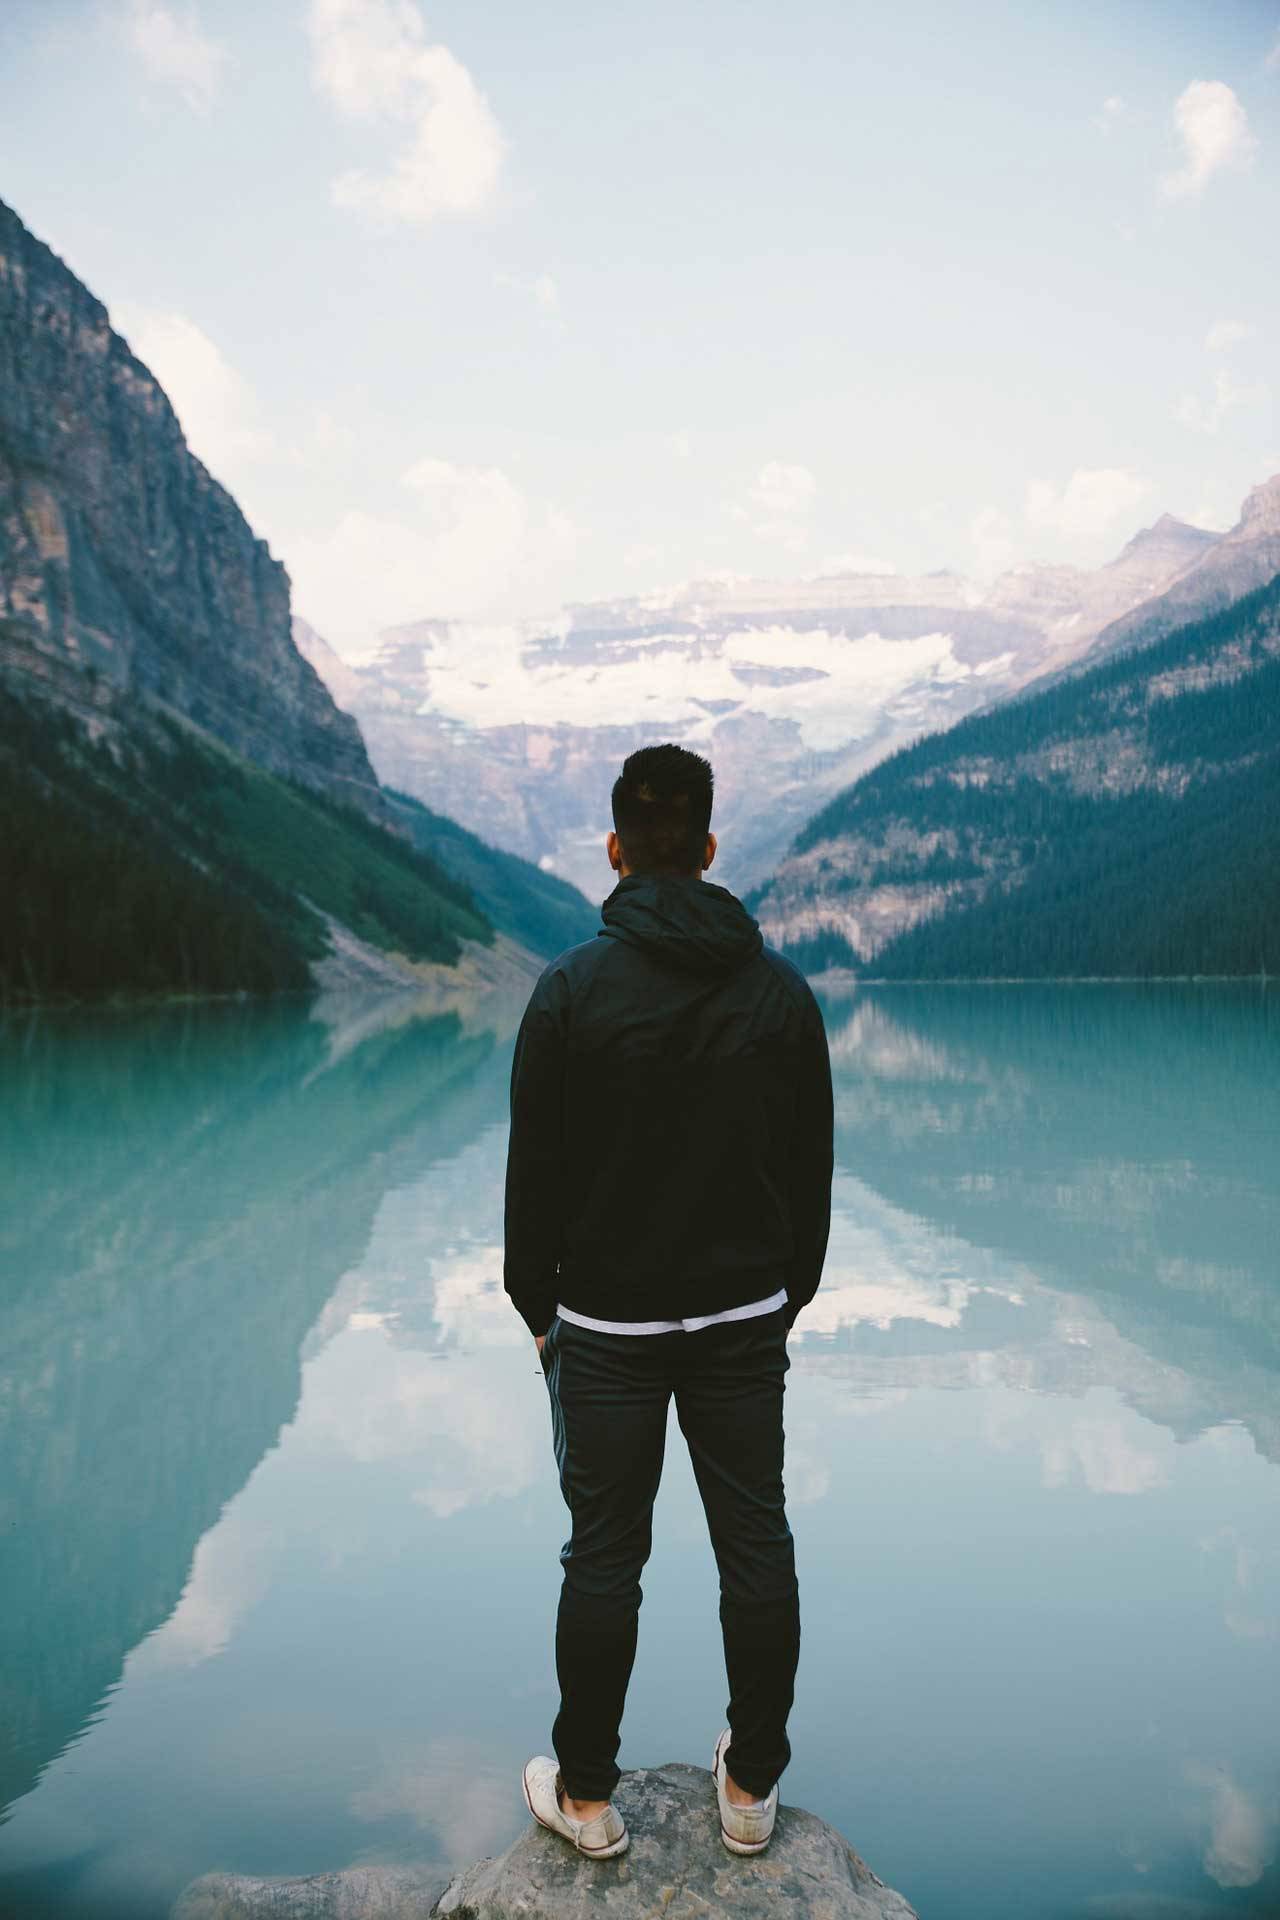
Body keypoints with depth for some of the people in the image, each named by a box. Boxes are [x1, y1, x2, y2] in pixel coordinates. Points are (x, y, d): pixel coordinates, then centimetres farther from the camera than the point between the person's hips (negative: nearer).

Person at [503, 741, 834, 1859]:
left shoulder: (573, 988, -11)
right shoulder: (782, 988, -2)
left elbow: (535, 1170, -7)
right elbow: (813, 1167, 4)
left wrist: (535, 1302, 7)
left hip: (608, 1323, -2)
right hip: (745, 1320, 3)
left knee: (605, 1559, 9)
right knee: (757, 1548, 14)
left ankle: (587, 1798, 25)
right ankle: (752, 1788, 28)